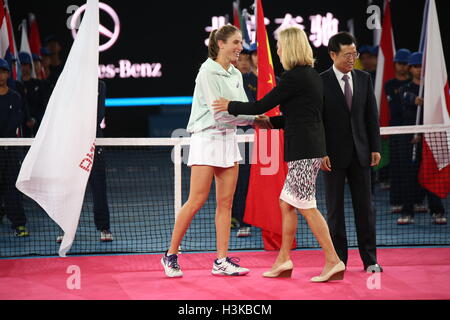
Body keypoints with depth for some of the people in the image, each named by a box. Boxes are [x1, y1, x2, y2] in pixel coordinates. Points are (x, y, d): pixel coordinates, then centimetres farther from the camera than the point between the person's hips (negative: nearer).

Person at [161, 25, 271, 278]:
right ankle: (171, 256, 4)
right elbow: (220, 112, -19)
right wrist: (255, 118, -18)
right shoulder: (208, 72, -13)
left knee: (226, 202, 4)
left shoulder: (236, 75, 12)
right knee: (197, 201, -7)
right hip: (207, 138, -8)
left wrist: (259, 119, -11)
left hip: (228, 139, 8)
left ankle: (222, 261, 6)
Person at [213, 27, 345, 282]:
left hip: (303, 150, -10)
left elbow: (262, 106, -11)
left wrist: (231, 106, 1)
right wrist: (271, 122, 26)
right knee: (287, 202, 14)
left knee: (307, 207, -7)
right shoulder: (311, 74, 14)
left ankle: (334, 261, -7)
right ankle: (284, 260, 18)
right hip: (311, 147, 10)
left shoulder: (294, 77, -14)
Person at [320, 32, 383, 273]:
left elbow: (372, 115, 9)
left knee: (365, 205, 4)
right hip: (334, 153, -3)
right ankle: (338, 258, 9)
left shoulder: (364, 79, 7)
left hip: (360, 152, 3)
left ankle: (370, 258, 9)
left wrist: (375, 148, 3)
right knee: (335, 207, 3)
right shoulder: (320, 82, -5)